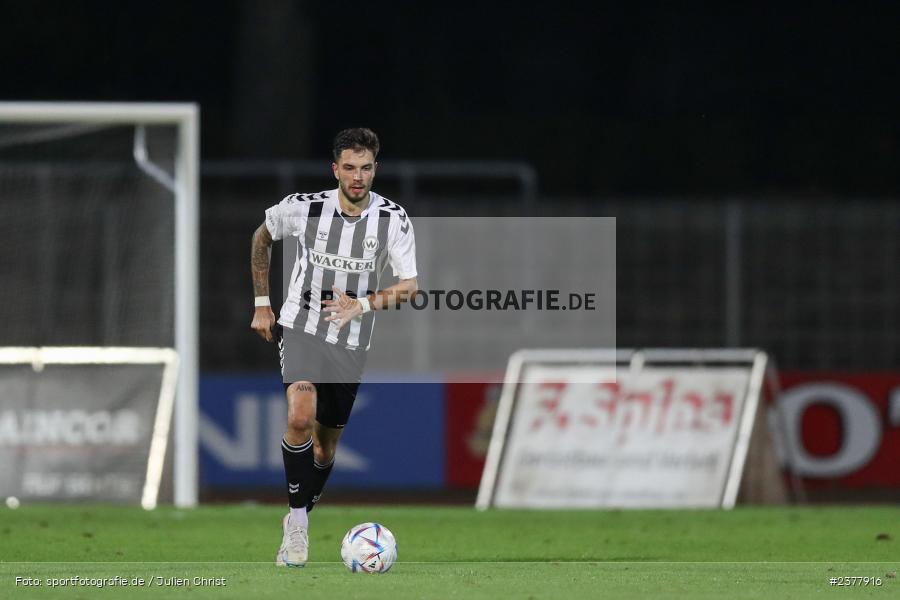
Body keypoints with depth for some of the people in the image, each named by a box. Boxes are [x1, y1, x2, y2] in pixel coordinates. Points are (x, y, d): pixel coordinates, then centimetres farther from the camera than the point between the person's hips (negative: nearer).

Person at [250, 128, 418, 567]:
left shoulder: (393, 219, -9)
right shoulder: (303, 208, -10)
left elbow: (409, 287, -7)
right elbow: (262, 237, 11)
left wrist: (363, 304, -23)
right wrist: (261, 304, 10)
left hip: (351, 344, 2)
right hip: (300, 329, -2)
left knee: (326, 446, 10)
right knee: (300, 416, -28)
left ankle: (295, 525, 32)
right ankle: (298, 518, -14)